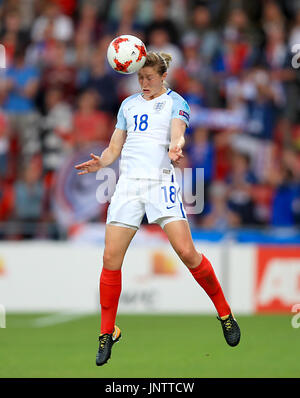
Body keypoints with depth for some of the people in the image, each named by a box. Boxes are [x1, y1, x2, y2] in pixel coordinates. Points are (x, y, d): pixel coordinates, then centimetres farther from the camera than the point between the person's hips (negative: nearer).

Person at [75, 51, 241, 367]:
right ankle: (107, 333, 7)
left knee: (186, 252, -15)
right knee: (111, 258, -5)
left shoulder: (174, 101, 5)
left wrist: (175, 148, -36)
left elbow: (177, 133, -12)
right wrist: (101, 162, -5)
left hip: (160, 181, -4)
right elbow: (115, 147, 17)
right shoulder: (128, 104, 18)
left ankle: (225, 314, 2)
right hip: (128, 183, 4)